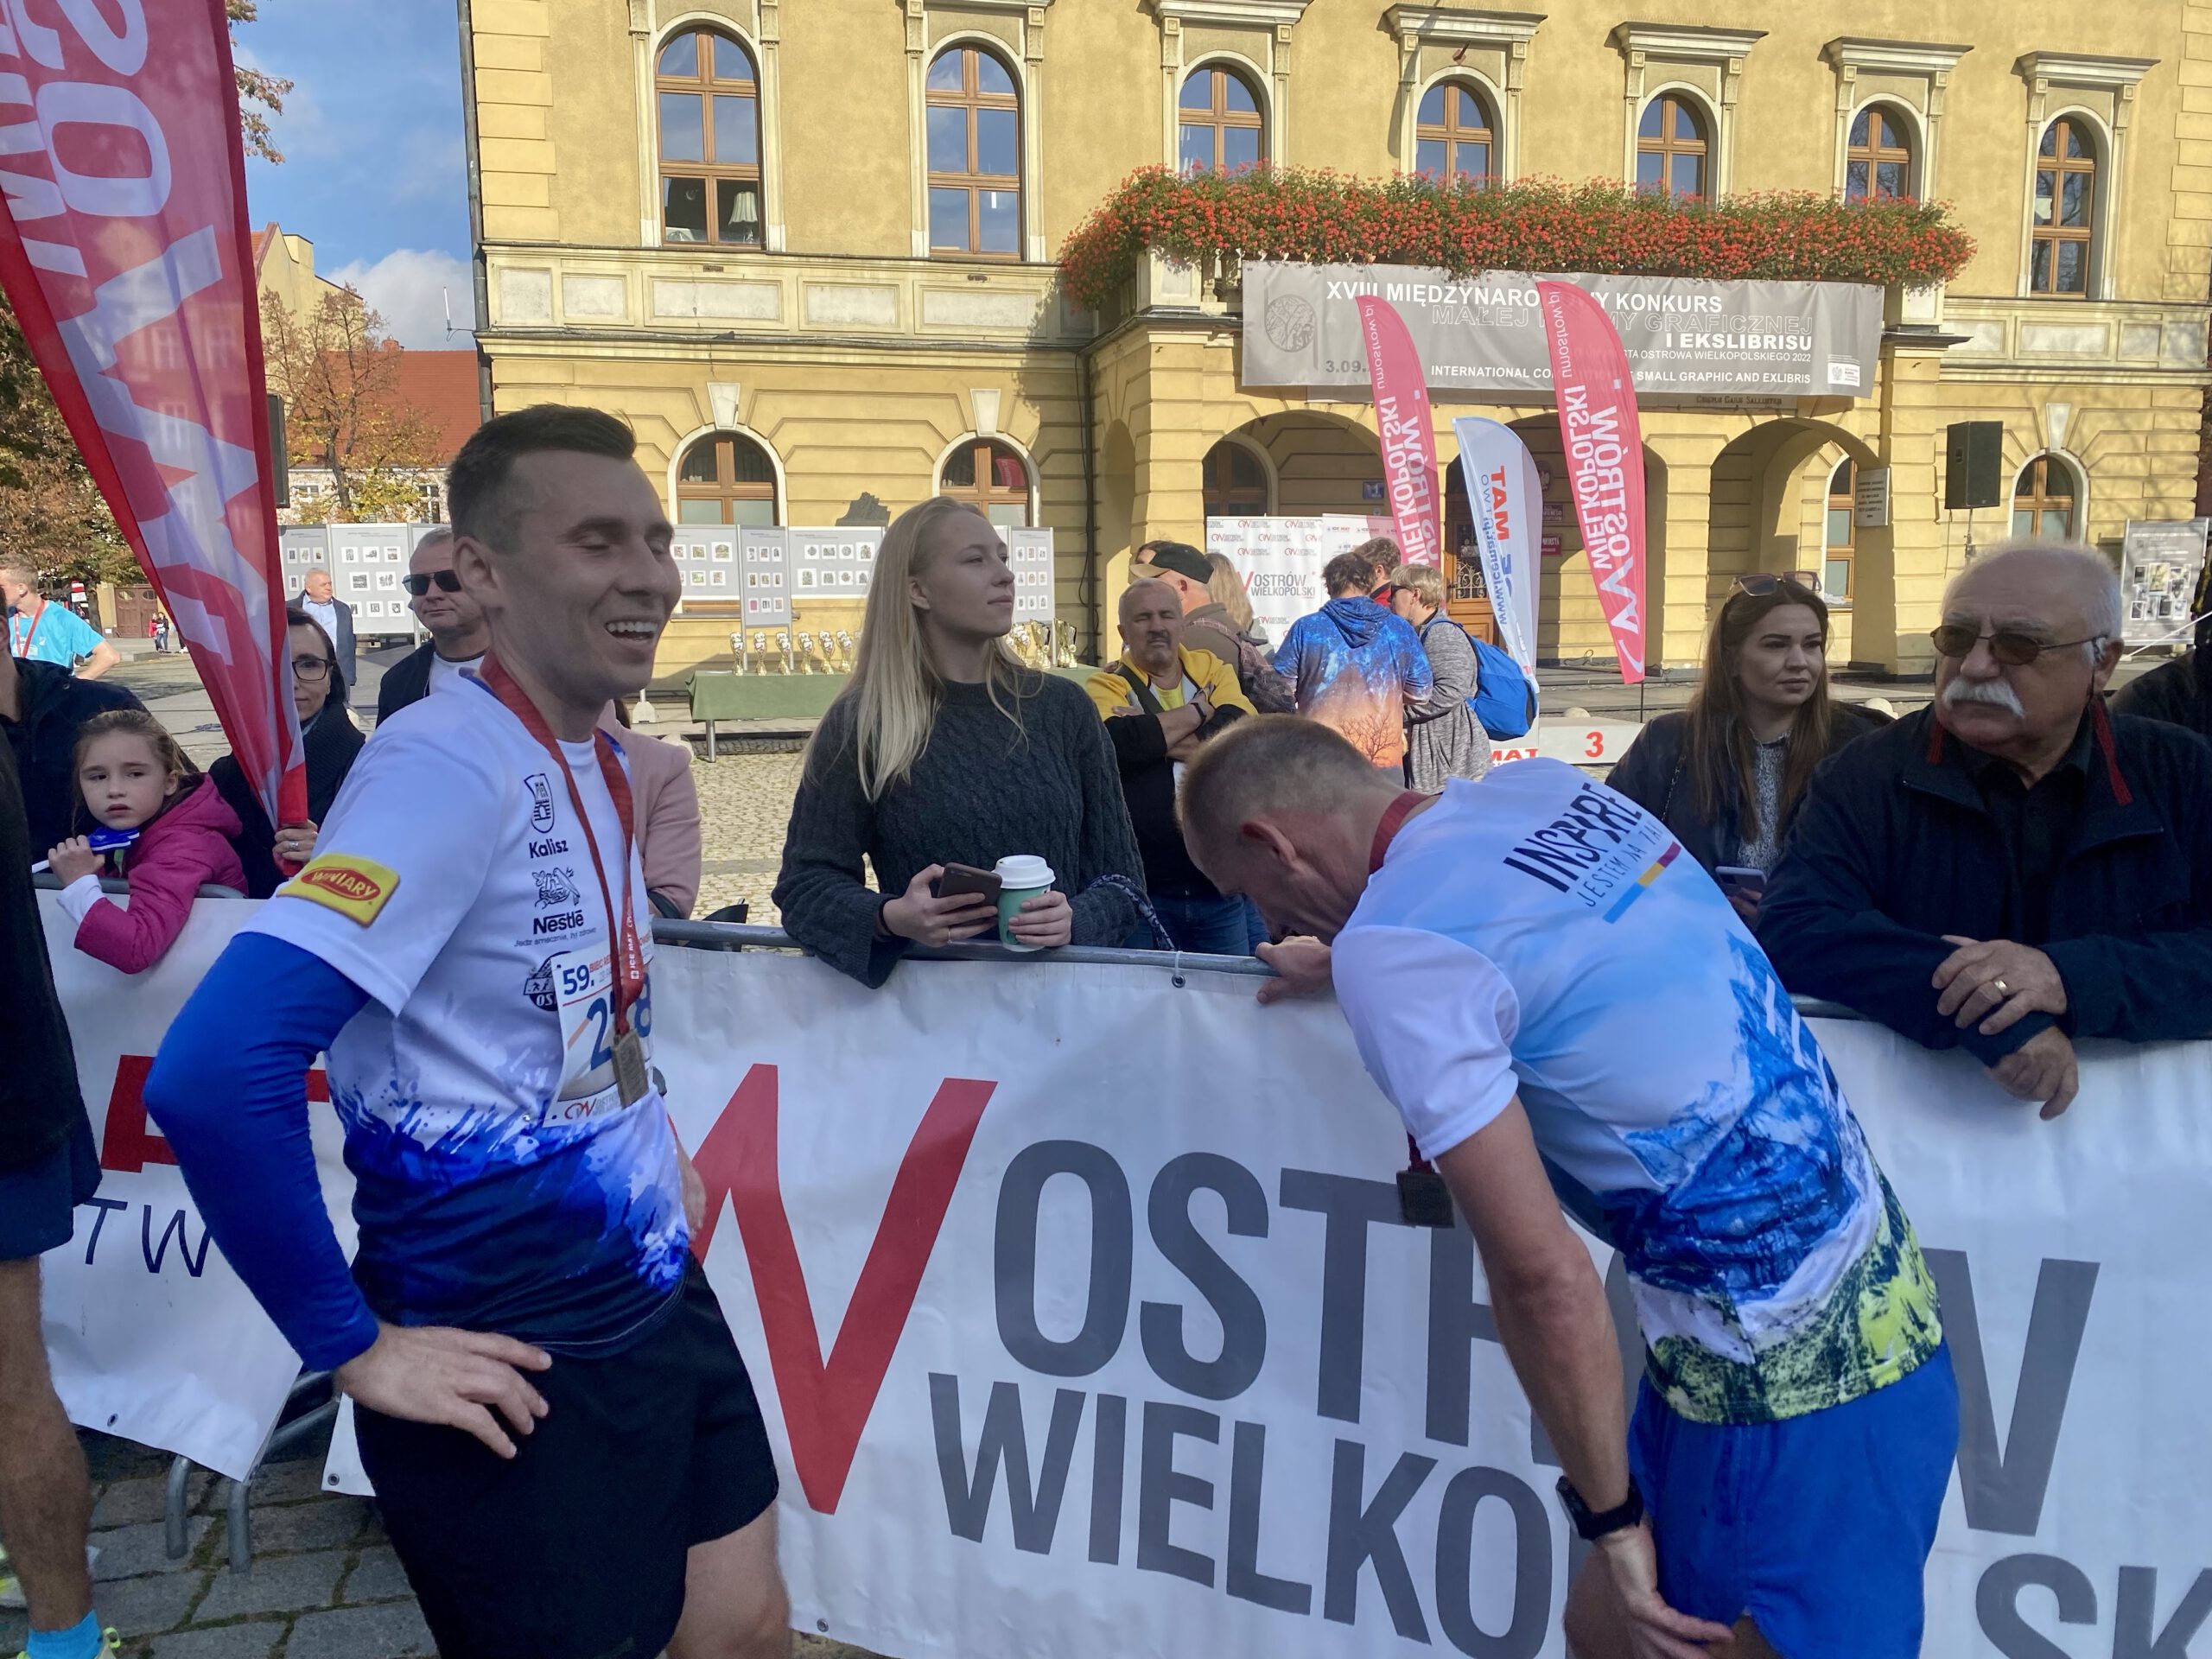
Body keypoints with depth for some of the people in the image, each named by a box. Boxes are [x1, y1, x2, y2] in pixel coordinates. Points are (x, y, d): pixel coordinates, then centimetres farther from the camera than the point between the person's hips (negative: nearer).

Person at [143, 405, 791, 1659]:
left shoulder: (600, 761, 4)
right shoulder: (450, 762, -22)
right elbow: (215, 1074, -31)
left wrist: (648, 1142, 10)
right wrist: (356, 1347, -21)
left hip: (662, 1294, 8)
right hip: (524, 1358, -8)